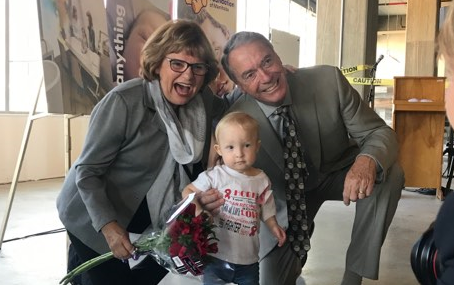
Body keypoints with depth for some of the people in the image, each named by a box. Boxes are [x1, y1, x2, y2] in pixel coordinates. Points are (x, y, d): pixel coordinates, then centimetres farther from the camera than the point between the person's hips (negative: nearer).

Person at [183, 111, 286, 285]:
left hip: (248, 260, 4)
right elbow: (188, 191, -4)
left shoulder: (261, 181, -1)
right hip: (216, 257, -3)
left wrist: (274, 227, -7)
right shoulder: (215, 176, -11)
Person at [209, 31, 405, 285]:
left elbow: (379, 133, -22)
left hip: (338, 175, 0)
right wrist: (216, 199, -39)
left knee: (389, 173, -30)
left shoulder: (328, 80, -26)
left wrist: (367, 161, -45)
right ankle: (296, 251, 35)